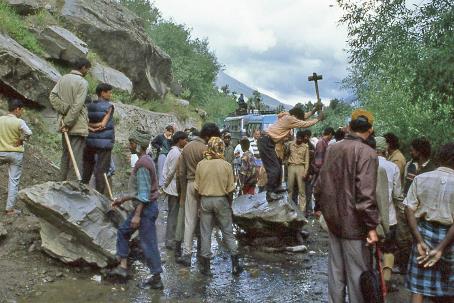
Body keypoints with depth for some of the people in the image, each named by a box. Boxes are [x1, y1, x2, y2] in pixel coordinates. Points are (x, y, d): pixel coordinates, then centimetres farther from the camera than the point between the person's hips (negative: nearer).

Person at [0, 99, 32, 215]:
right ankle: (10, 208, 2)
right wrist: (21, 140, -9)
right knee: (13, 181, 1)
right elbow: (28, 133, -27)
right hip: (16, 153, -3)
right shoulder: (19, 122, -12)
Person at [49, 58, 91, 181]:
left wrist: (64, 110, -3)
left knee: (65, 154, 15)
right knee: (76, 157, -3)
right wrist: (68, 123, -15)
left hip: (65, 124, 7)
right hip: (78, 125, -7)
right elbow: (77, 105, -19)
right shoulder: (83, 82, -12)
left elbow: (52, 96, -1)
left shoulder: (63, 79, 9)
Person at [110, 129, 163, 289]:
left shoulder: (142, 164, -20)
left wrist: (137, 215, -22)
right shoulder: (146, 160, 10)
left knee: (148, 243, -1)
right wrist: (123, 199, 21)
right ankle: (123, 266, 23)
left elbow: (143, 193, -23)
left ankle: (156, 279, 10)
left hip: (146, 207, -10)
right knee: (123, 230, 18)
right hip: (143, 205, 10)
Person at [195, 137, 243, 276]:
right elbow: (230, 189, -5)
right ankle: (235, 263, 13)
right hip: (221, 200, -1)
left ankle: (206, 265, 15)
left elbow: (197, 188, -1)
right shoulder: (226, 165, -9)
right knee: (228, 232, 10)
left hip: (205, 200, 1)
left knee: (205, 233, 9)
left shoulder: (201, 164, -7)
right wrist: (229, 204, 9)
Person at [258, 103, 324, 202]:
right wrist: (318, 119, 4)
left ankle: (276, 187, 29)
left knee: (277, 165, 18)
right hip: (266, 142, -10)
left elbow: (303, 117, 29)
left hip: (267, 142, 10)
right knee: (274, 168, -11)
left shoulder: (287, 117, 16)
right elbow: (304, 124, -7)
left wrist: (314, 110, 25)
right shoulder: (289, 119, -11)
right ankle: (270, 193, -10)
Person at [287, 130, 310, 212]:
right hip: (291, 167, 2)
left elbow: (307, 160, 1)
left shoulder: (305, 147, 2)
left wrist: (305, 172, -7)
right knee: (290, 188, 5)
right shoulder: (290, 144, 6)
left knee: (301, 190, -2)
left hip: (300, 168, -2)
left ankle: (302, 210, 0)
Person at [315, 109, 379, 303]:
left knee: (335, 269, 17)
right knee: (357, 273, 6)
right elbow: (366, 194, -21)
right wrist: (372, 226, -15)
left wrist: (321, 207, 24)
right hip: (353, 222, -6)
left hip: (333, 219, 7)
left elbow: (320, 184, 10)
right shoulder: (367, 153, -16)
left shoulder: (332, 149, 4)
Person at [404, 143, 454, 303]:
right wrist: (441, 248, -15)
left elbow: (409, 210, -8)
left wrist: (419, 241, -9)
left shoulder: (420, 178, -4)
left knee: (418, 285, 8)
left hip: (424, 232, 2)